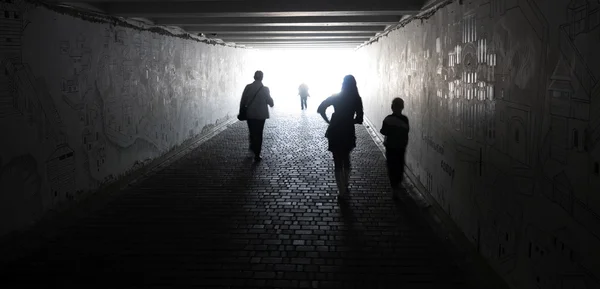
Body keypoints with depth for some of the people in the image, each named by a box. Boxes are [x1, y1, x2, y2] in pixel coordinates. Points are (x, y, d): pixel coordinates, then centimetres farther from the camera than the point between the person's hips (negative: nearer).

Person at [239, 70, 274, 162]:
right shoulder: (265, 89, -11)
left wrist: (241, 112, 8)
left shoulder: (248, 87, -6)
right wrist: (271, 104, 20)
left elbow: (243, 101, -3)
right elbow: (270, 101, -3)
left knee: (252, 131, 21)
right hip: (261, 115, -2)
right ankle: (257, 155, 4)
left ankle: (253, 147, 41)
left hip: (249, 114, 2)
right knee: (258, 134, 5)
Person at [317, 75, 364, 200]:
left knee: (338, 162, 6)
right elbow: (359, 119, -4)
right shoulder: (357, 99, -4)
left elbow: (320, 109, -13)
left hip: (336, 133, -2)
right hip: (348, 133, 2)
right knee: (346, 159, 23)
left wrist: (328, 121, -1)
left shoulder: (336, 97, -6)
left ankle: (342, 192, 7)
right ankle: (345, 187, 30)